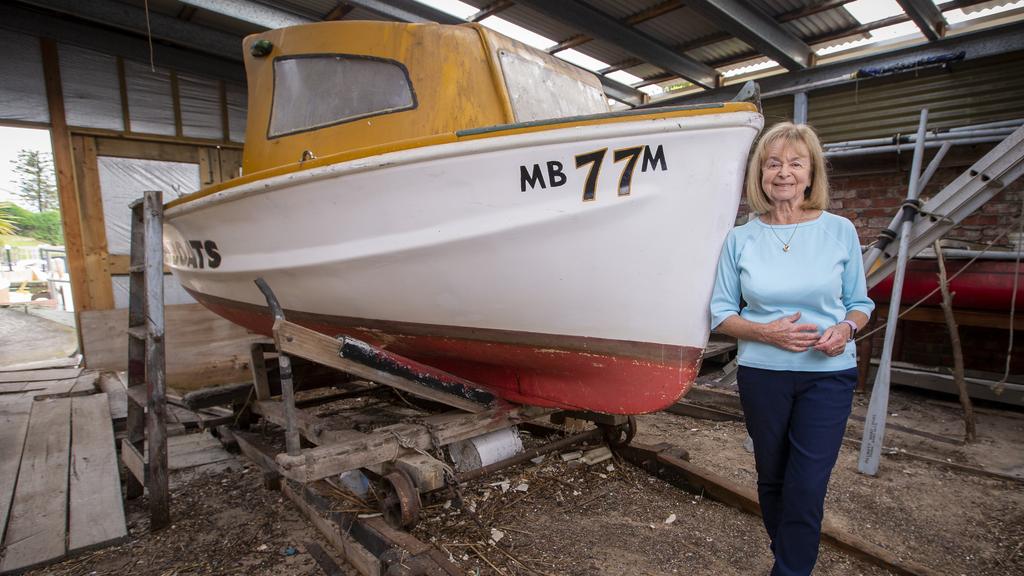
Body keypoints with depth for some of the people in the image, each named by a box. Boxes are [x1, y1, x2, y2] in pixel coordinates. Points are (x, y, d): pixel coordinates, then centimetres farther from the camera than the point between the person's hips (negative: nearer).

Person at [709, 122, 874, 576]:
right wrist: (766, 332, -17)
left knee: (806, 488, -2)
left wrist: (846, 328, -14)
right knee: (772, 480, 17)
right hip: (761, 375, 1)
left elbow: (860, 303, 8)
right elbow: (721, 313, 0)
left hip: (828, 375, -1)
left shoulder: (840, 231, -1)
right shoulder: (740, 239, -2)